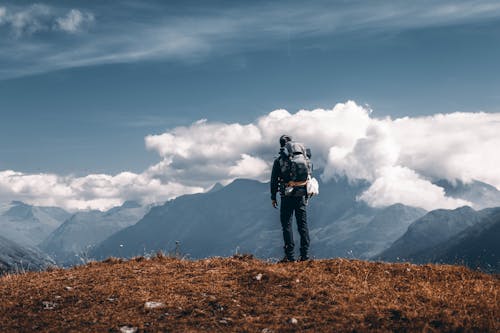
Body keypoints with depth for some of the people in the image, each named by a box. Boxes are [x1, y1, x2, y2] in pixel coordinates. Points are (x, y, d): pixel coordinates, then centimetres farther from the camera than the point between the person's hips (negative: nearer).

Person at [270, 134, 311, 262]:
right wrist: (306, 195, 19)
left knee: (287, 225, 1)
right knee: (303, 224, 7)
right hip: (300, 195, 3)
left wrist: (273, 197, 5)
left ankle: (290, 255, -3)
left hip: (286, 196, -3)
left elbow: (274, 180, -3)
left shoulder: (278, 160, -3)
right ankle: (305, 254, 6)